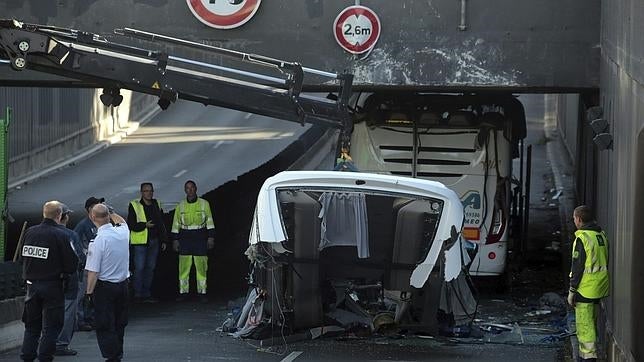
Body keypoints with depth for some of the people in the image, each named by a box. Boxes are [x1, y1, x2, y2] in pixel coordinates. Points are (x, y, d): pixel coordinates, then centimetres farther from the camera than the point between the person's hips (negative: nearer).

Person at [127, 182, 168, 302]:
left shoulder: (157, 205, 12)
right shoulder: (134, 205, -6)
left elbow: (161, 224, 17)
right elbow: (131, 225, -9)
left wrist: (163, 240, 13)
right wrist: (145, 225, -21)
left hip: (154, 241, 6)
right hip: (140, 242, -6)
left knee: (150, 267, 9)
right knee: (139, 268, -6)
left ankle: (146, 294, 17)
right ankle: (138, 294, 0)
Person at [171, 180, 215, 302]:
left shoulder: (204, 204, 4)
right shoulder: (180, 206, 8)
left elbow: (209, 221, 5)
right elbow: (176, 224, 12)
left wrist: (210, 237, -1)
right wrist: (175, 239, 7)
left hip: (200, 239, -1)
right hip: (185, 239, 1)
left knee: (201, 266, -2)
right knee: (184, 266, -1)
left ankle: (202, 292, 2)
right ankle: (183, 292, 4)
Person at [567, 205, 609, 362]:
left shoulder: (582, 238, -16)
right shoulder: (602, 235, 10)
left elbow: (577, 267, -17)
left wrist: (572, 291, -12)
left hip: (586, 288, -9)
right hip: (601, 288, 9)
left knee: (584, 324, -4)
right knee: (591, 322, 18)